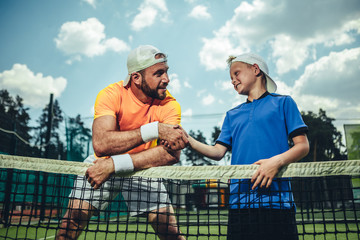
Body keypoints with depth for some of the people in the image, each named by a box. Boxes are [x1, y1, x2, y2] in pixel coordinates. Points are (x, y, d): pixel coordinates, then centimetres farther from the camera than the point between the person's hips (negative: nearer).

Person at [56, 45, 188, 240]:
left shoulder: (169, 105, -19)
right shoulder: (111, 94, -21)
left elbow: (172, 154, -33)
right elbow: (100, 144, -37)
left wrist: (115, 164, -41)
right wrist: (155, 129, -42)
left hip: (142, 167, 1)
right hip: (102, 165, 0)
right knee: (74, 216, -10)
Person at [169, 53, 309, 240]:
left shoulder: (282, 103, 9)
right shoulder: (232, 115, 21)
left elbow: (303, 145, 1)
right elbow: (218, 152, 12)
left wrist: (277, 161, -18)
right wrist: (188, 140, -3)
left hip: (275, 201, -3)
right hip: (239, 202, 4)